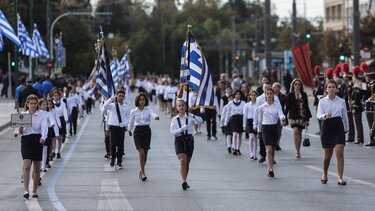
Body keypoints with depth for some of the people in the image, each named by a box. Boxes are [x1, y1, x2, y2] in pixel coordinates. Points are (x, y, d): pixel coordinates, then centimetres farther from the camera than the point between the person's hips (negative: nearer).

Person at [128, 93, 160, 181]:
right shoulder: (134, 111, 2)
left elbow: (152, 113, -20)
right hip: (138, 131, -1)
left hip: (147, 131, 1)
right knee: (141, 152, -15)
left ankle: (142, 171, 26)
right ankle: (143, 172, -9)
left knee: (145, 153, 8)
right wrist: (129, 130, 29)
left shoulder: (148, 109, 1)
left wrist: (156, 116, -42)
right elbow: (131, 122, 17)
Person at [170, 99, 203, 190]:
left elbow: (200, 121, -12)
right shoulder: (174, 119, 4)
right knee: (182, 161, -18)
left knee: (187, 162, 10)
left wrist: (193, 116, -28)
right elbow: (173, 132, -8)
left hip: (189, 140, 1)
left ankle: (185, 181, 26)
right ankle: (184, 181, -21)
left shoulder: (189, 117, 3)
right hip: (179, 141, -1)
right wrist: (182, 129, -24)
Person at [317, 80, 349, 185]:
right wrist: (325, 116, -31)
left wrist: (346, 128, 19)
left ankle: (340, 177, -11)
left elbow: (344, 116, 14)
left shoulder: (341, 101, 5)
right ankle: (325, 175, 33)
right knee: (327, 154, 10)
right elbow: (319, 114, -10)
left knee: (339, 153, -13)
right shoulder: (322, 101, 1)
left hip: (338, 127, 0)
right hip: (327, 127, 0)